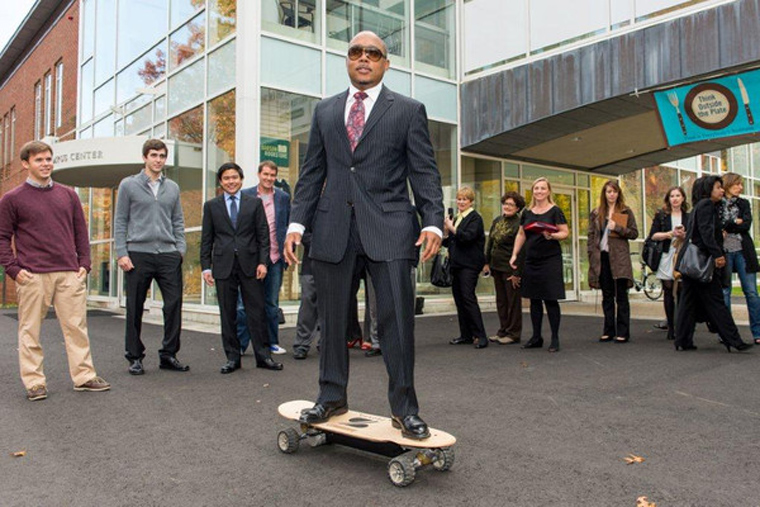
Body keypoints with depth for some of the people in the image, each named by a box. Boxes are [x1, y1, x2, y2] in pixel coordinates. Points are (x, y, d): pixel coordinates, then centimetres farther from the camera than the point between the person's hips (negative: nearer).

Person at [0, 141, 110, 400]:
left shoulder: (68, 195, 13)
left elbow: (80, 231, 16)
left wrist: (84, 263, 6)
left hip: (69, 274, 3)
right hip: (32, 276, -2)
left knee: (76, 325, 3)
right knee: (30, 330, 3)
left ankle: (84, 376, 11)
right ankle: (34, 383, 12)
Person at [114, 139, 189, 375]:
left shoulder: (172, 187, 14)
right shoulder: (128, 185, 5)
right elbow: (120, 221, 3)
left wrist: (181, 248, 4)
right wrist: (121, 253, -5)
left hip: (168, 255, 3)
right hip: (138, 254, -2)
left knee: (174, 305, -1)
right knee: (135, 309, 4)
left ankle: (169, 355, 11)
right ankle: (135, 356, 16)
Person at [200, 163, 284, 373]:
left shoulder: (254, 202, 8)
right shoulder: (211, 205, 10)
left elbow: (263, 235, 5)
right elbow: (206, 239, 9)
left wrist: (263, 262, -5)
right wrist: (206, 267, 1)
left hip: (250, 264, 0)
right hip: (223, 265, 1)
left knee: (257, 311, 1)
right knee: (227, 314, 5)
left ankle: (263, 356, 9)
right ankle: (232, 357, 14)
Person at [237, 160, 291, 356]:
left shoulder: (283, 197, 7)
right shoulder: (245, 196, 2)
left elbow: (289, 226, 11)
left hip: (275, 258, 2)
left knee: (272, 303, 11)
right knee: (244, 303, 0)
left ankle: (272, 342, 21)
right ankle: (240, 344, 8)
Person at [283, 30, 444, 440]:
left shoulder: (408, 111, 8)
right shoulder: (325, 111, 17)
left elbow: (424, 172, 2)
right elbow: (311, 172, 14)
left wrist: (433, 221, -13)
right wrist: (297, 222, 4)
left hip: (388, 229, -3)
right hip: (333, 229, 3)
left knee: (396, 318, -3)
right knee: (332, 318, 9)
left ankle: (404, 407, 10)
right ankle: (332, 397, 24)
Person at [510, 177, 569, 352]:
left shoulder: (555, 211, -2)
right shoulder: (527, 213, 13)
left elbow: (565, 232, -5)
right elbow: (521, 235, 17)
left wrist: (552, 235, -23)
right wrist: (514, 255, 11)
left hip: (550, 259, -5)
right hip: (531, 260, 5)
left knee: (550, 299, -4)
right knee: (534, 299, 8)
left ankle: (555, 339, 5)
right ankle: (536, 337, 17)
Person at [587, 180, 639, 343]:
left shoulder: (626, 211, 5)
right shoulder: (596, 213, 12)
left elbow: (634, 233, 0)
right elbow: (591, 236, 11)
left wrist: (617, 228, -14)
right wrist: (592, 256, 2)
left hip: (619, 257, -3)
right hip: (602, 257, 3)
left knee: (621, 296, -1)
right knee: (607, 296, 8)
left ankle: (623, 332, 2)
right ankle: (609, 331, 14)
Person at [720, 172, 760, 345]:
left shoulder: (744, 203, 14)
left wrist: (726, 227, -8)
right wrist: (736, 222, -6)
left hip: (743, 251, 3)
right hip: (723, 251, -3)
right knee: (724, 291, 1)